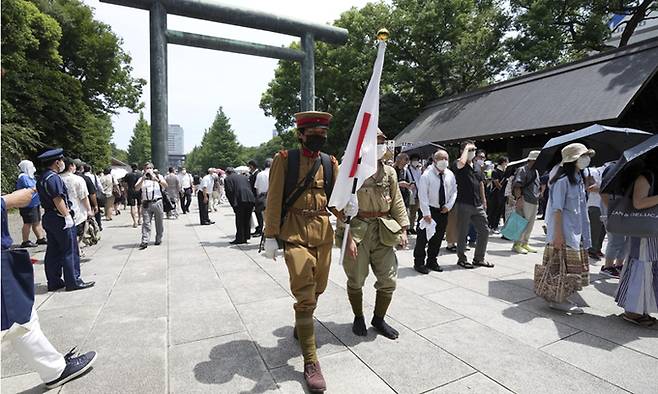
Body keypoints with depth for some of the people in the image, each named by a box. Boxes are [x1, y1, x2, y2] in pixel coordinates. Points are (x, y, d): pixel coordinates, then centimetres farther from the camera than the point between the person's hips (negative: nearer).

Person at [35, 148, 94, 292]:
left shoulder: (42, 178, 14)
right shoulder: (53, 178, -17)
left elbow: (45, 199, 18)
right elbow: (58, 200, -22)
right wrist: (67, 216, -18)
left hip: (48, 218, 10)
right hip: (60, 219, -10)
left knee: (53, 252, 14)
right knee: (70, 251, -2)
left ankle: (54, 282, 22)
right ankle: (73, 282, 5)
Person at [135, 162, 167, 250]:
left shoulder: (158, 176, 10)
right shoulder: (142, 179, 14)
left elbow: (165, 185, -7)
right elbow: (136, 188, -2)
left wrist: (156, 179, -21)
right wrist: (143, 179, -13)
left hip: (157, 202, 0)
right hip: (146, 203, 0)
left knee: (159, 222, 7)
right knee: (146, 223, -7)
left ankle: (158, 239, 20)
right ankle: (144, 242, -10)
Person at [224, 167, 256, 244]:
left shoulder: (227, 179, 10)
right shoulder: (244, 177, 26)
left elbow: (229, 192, -2)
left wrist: (233, 204, 1)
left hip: (240, 200, -5)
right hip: (250, 199, 5)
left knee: (239, 220, 4)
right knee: (247, 219, 15)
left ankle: (239, 239, 7)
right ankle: (246, 237, 21)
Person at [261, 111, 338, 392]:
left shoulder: (330, 163, 6)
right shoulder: (285, 160, -5)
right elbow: (274, 200, -6)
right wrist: (270, 237, -8)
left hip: (324, 232, 5)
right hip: (295, 233, -5)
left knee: (318, 288, 18)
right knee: (305, 295, -7)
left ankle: (301, 326, 48)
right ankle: (310, 362, 8)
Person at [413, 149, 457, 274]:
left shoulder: (450, 175, 3)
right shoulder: (427, 175, -13)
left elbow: (454, 191, 10)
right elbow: (423, 195, -16)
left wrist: (449, 205, -4)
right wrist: (426, 213, -20)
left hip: (444, 211, 5)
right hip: (430, 210, -5)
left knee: (438, 238, 13)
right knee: (423, 237, -1)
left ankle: (432, 261, 27)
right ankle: (419, 263, 11)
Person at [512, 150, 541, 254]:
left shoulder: (536, 172, 18)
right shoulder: (522, 170, -9)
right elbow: (517, 186, -18)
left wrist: (537, 201, 22)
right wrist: (519, 198, -27)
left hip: (534, 202, 9)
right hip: (525, 202, -9)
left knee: (530, 225, 12)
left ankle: (525, 243, 22)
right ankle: (517, 245, 2)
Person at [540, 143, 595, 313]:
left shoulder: (579, 179, 13)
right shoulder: (563, 180, -14)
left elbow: (581, 206, 18)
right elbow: (557, 209, -17)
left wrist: (583, 232, 17)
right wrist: (558, 234, -20)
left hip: (576, 230, 9)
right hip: (564, 230, -9)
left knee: (573, 265, 13)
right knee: (562, 265, -4)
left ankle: (562, 297, 23)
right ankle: (557, 299, 7)